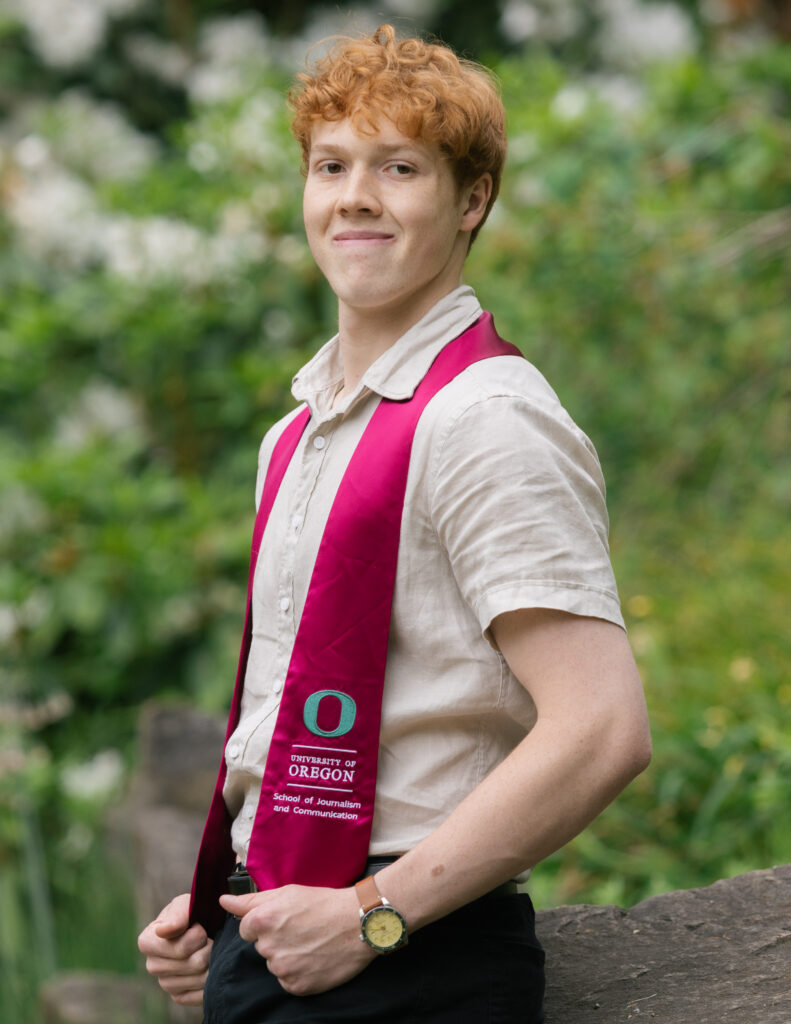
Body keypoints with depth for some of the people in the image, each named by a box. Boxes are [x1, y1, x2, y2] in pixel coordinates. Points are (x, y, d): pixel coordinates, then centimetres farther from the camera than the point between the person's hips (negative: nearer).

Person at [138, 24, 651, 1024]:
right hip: (271, 939, 7)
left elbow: (602, 733, -22)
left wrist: (371, 913, -19)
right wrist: (212, 905, 10)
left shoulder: (487, 422, -14)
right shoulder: (294, 439, 12)